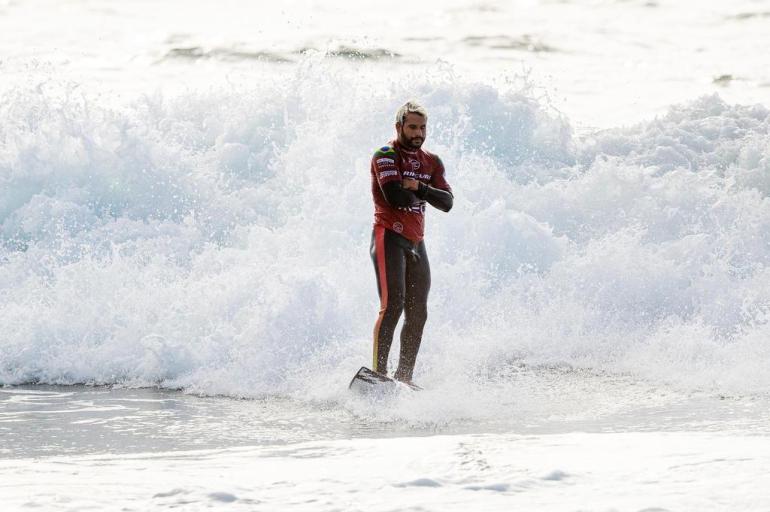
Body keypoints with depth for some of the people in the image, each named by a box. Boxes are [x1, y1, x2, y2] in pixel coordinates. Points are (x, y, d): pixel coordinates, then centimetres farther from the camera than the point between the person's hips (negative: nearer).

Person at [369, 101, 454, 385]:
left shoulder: (431, 162, 16)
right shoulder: (386, 155, -4)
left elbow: (447, 202, 4)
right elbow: (394, 196, -19)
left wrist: (419, 189, -13)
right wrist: (421, 195, -1)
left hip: (416, 244, 7)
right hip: (389, 237, -7)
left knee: (417, 314, 4)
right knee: (393, 305, -19)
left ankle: (403, 377, 9)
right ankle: (379, 372, -23)